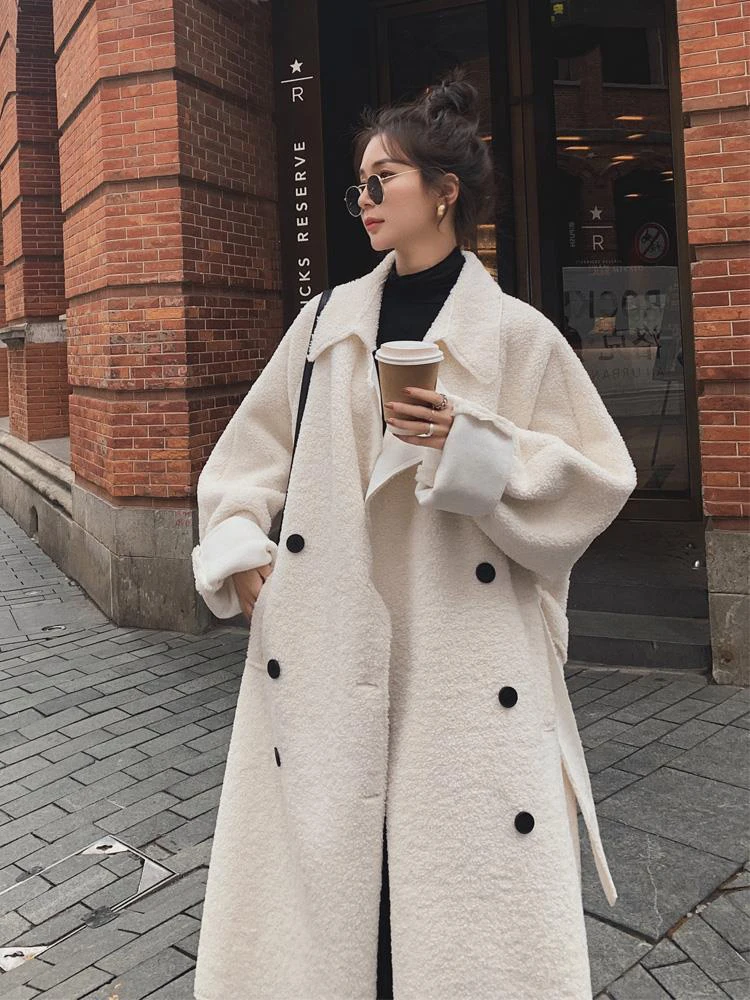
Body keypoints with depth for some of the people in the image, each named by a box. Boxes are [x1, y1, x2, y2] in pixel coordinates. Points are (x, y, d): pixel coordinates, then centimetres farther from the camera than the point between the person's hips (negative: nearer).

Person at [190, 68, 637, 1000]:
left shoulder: (515, 333, -2)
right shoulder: (329, 318, 9)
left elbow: (600, 475, -2)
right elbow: (256, 443, 16)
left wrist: (473, 446, -16)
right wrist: (236, 545, 2)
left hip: (465, 649, -3)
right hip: (328, 641, 4)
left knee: (472, 865, 0)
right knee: (327, 847, 8)